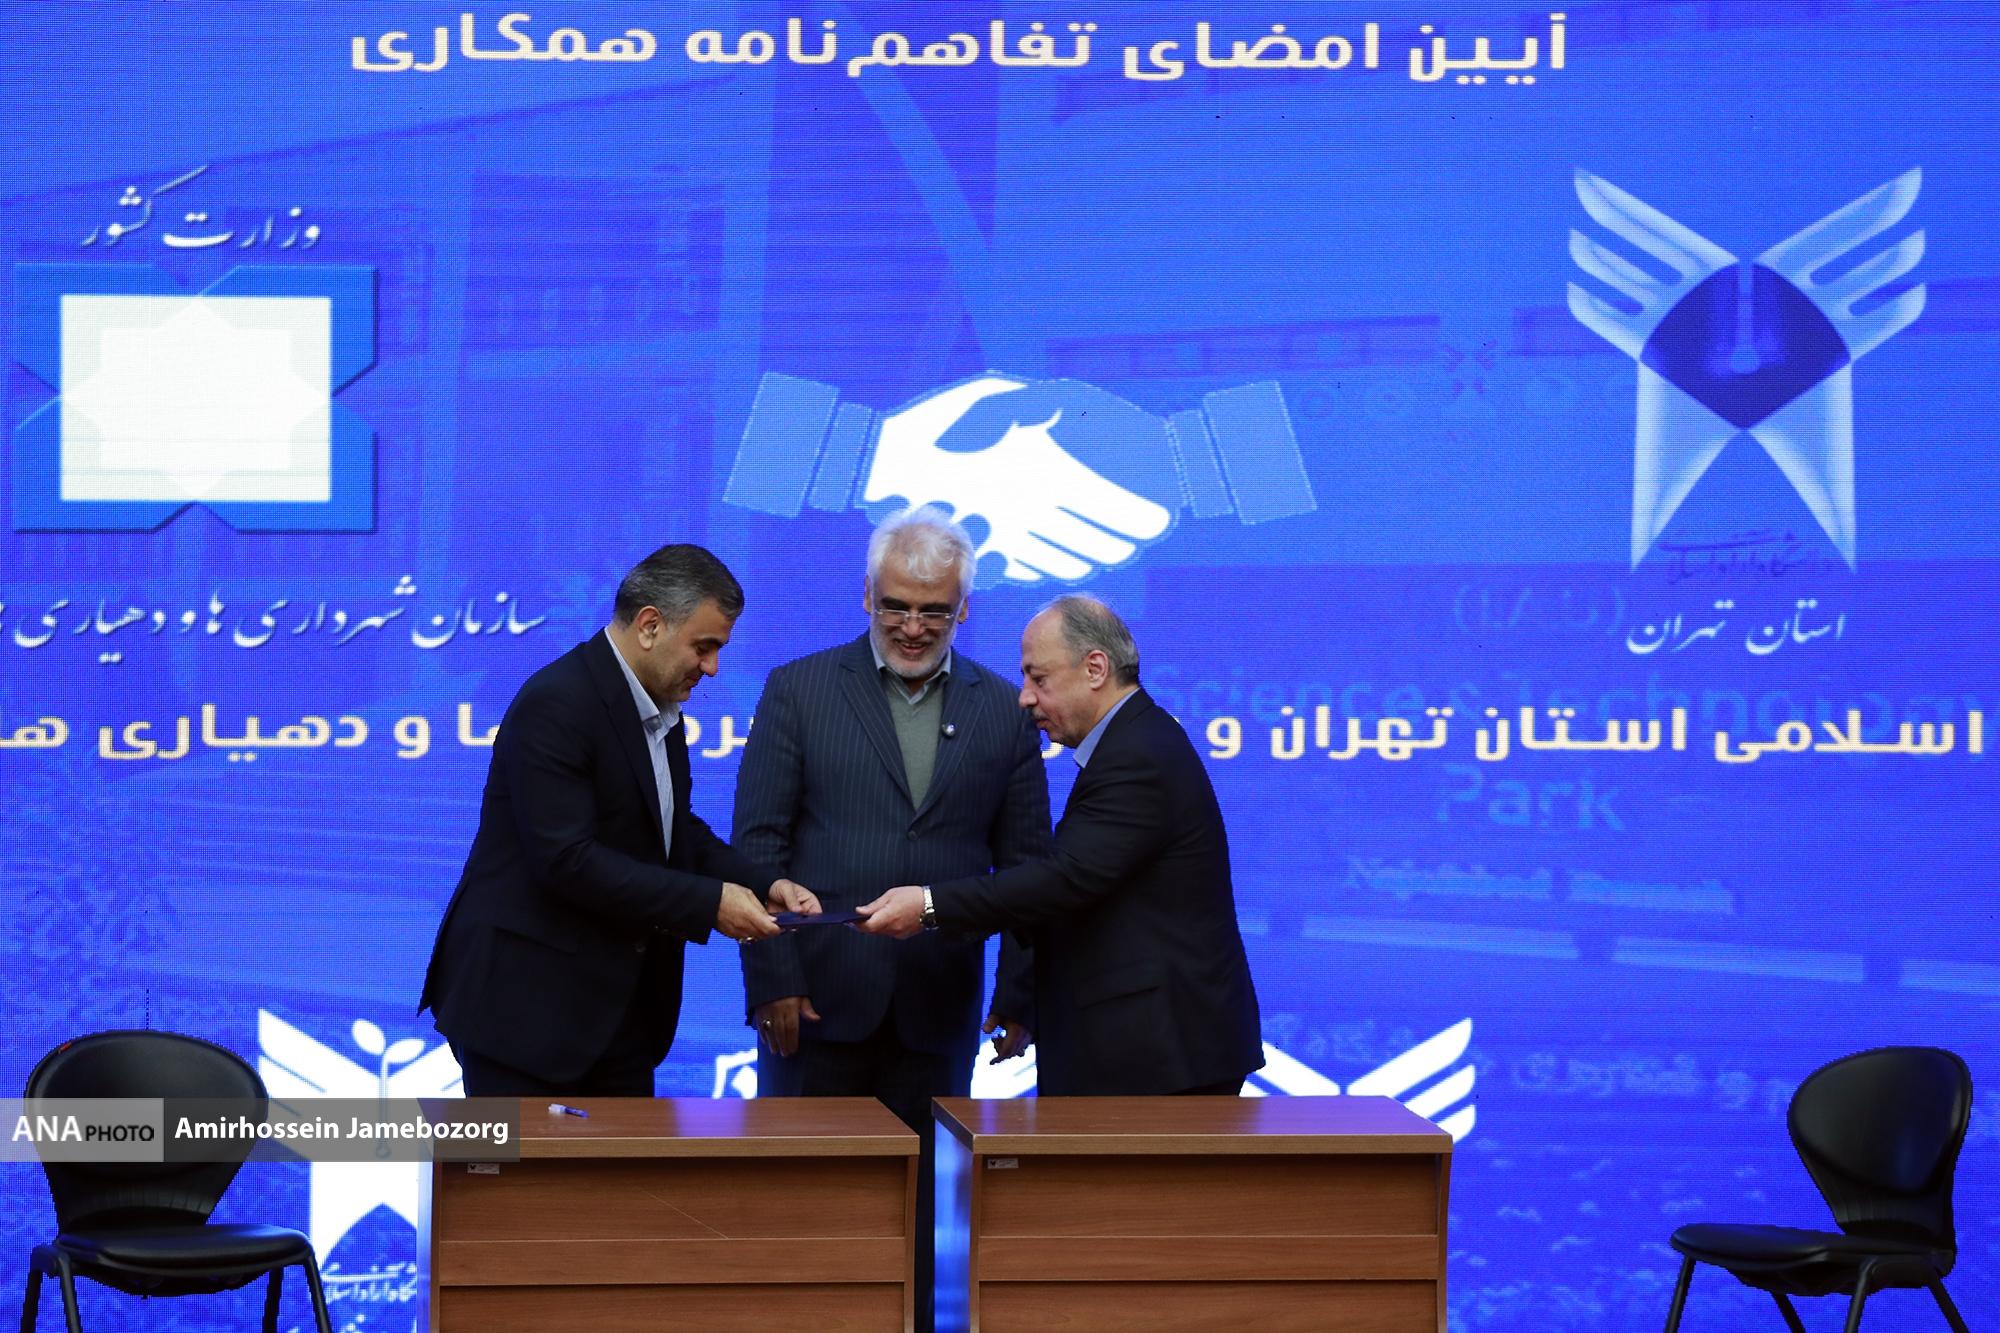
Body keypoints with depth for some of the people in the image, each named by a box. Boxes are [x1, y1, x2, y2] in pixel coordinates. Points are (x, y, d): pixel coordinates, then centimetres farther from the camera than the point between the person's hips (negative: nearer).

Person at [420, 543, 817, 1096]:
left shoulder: (659, 709, 10)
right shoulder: (556, 703, -19)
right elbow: (567, 860, -26)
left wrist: (763, 885, -1)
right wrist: (708, 903, -23)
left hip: (618, 1004, 9)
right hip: (525, 1003, -9)